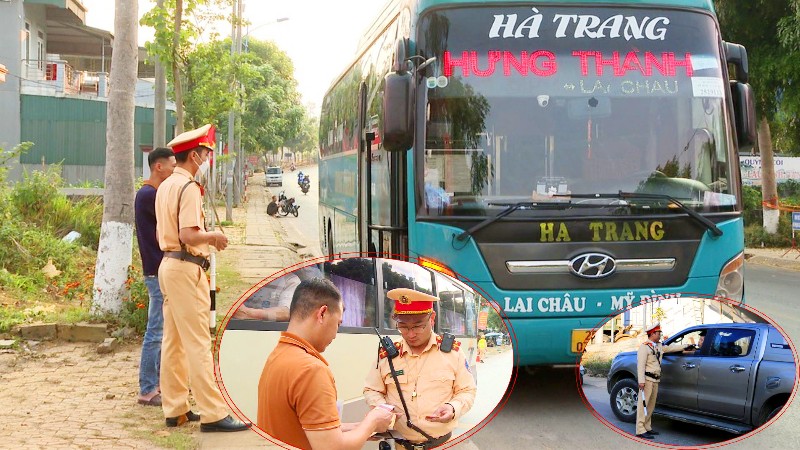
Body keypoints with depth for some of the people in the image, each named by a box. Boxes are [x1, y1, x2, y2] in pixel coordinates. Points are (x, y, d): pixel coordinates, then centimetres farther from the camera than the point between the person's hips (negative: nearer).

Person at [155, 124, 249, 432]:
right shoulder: (189, 188, -15)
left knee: (173, 342, 13)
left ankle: (175, 410, 19)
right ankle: (213, 414, -6)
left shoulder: (165, 187, 15)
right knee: (198, 343, -8)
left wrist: (206, 239, 18)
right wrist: (214, 236, -7)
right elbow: (188, 235, -24)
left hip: (167, 264, 10)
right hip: (186, 268, -10)